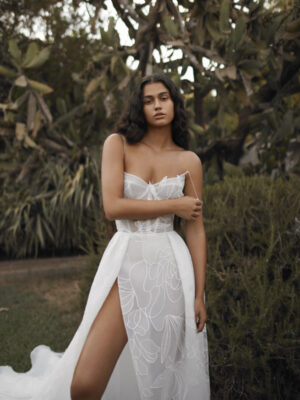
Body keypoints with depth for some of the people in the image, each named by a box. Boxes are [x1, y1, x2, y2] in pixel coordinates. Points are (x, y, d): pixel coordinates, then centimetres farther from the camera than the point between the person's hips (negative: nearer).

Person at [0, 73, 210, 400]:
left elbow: (196, 230, 4)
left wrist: (199, 295, 0)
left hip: (171, 268, 2)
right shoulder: (118, 144, 1)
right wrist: (174, 205, -6)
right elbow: (113, 207, -11)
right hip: (125, 263, -1)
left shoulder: (189, 161, 6)